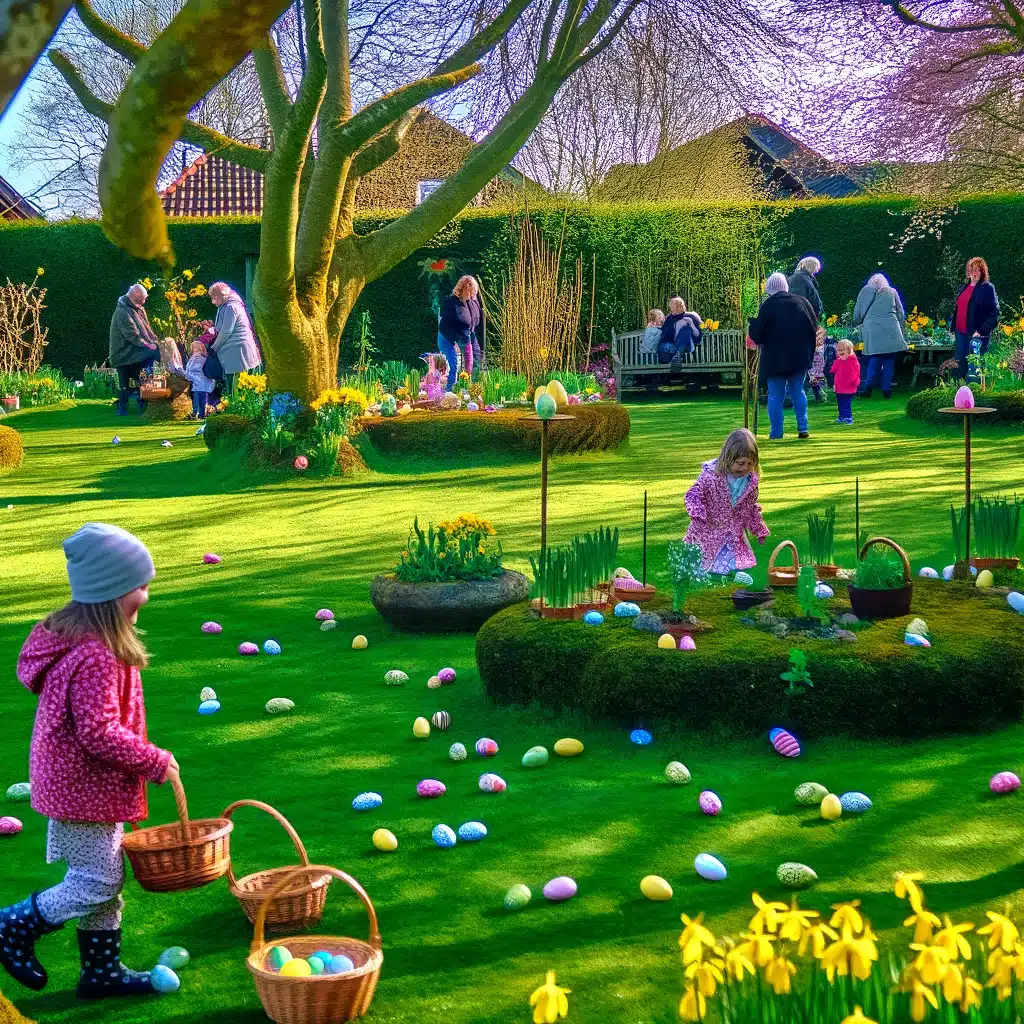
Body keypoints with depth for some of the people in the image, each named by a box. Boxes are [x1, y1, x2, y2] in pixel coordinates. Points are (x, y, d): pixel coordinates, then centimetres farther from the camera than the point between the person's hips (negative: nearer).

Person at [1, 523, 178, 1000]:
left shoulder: (74, 637, 6)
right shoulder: (96, 657, -27)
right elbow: (99, 733, -29)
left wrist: (145, 759, 17)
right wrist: (154, 762, -17)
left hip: (78, 783, 10)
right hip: (86, 789, -10)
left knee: (105, 877, 17)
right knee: (97, 882, 1)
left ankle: (102, 970, 27)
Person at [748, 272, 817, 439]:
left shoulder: (767, 306, -11)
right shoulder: (801, 302, 2)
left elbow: (757, 336, -9)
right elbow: (814, 328, 7)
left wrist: (752, 324, 11)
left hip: (775, 359, -3)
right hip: (800, 357, 4)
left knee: (775, 395, 4)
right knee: (798, 392, 14)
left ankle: (776, 432, 3)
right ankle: (803, 428, 7)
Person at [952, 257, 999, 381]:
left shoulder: (988, 288, -6)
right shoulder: (965, 287, 15)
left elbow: (994, 313, -11)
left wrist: (982, 331, -18)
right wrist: (954, 329, 15)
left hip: (976, 335, -6)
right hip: (960, 332, 6)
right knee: (960, 365, 7)